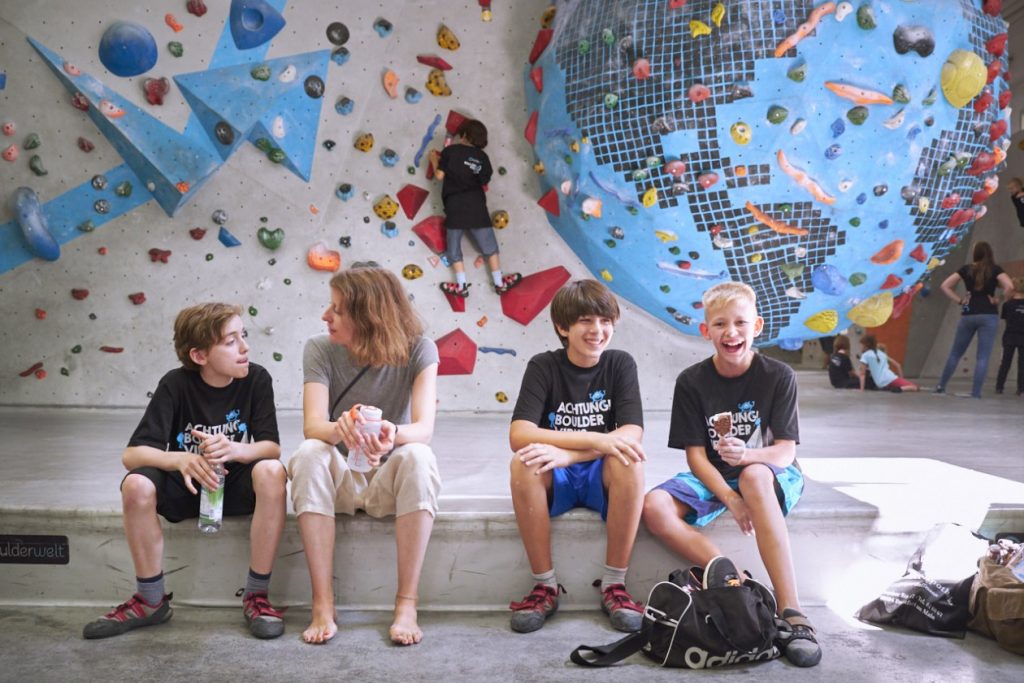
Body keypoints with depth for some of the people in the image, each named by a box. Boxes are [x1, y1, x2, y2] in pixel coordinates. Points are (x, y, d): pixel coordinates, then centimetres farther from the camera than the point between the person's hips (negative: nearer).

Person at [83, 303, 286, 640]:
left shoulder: (256, 379, -11)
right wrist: (180, 459, -39)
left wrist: (234, 450, -37)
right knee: (135, 485, -29)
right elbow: (132, 454, -18)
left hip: (236, 486, 0)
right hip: (187, 486, 1)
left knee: (271, 471, -33)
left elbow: (272, 447, -15)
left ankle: (256, 595, -19)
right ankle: (151, 601, -7)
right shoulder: (176, 384, -13)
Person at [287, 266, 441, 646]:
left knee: (418, 456, -33)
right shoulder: (320, 349, -8)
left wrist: (393, 435, -48)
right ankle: (323, 605, -29)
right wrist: (340, 430, -46)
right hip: (338, 479, 1)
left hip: (389, 482, -1)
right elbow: (312, 426, -22)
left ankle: (407, 604, -28)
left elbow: (424, 427, -23)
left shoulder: (417, 350, -11)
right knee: (309, 454, -31)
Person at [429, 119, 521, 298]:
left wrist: (435, 160, 16)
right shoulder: (482, 157, 7)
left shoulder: (451, 150, -1)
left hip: (455, 206, -2)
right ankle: (499, 283, 15)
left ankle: (461, 286, 7)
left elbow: (440, 175, -2)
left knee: (454, 247, 8)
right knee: (489, 245, 11)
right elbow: (484, 182, 10)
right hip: (476, 206, 2)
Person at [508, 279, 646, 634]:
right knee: (522, 463, -32)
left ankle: (614, 584, -17)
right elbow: (519, 435, -21)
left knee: (628, 460, -31)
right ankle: (545, 585, -17)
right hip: (554, 482, 0)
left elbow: (632, 434, -16)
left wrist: (566, 454, -30)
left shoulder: (620, 363, -3)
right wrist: (596, 439, -30)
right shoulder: (543, 366, -6)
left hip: (602, 477, 1)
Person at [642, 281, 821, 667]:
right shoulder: (691, 382, -4)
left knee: (754, 477, -40)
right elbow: (696, 455, -6)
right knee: (654, 508, -26)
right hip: (714, 477, 3)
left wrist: (746, 455, -34)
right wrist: (731, 500, -23)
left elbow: (785, 450, -12)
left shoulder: (778, 376, -7)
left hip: (773, 478, -2)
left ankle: (790, 612, -39)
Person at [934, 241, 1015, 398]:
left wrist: (959, 300, 5)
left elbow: (945, 286, 3)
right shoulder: (995, 269, -1)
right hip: (989, 316, -3)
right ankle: (975, 393, -5)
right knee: (982, 357, -1)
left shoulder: (966, 269, 6)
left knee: (955, 353, 14)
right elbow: (1009, 286, -16)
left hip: (968, 315, 3)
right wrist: (997, 299, -2)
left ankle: (941, 386, 15)